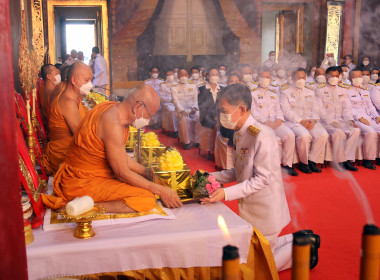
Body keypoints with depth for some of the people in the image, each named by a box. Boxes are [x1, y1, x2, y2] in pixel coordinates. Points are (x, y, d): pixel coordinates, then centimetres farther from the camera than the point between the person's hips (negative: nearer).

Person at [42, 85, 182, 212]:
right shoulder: (112, 123, -25)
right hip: (83, 184, -10)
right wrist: (160, 190, -11)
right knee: (147, 199, -18)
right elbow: (122, 172, -19)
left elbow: (121, 157, 15)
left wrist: (148, 173, 13)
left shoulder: (114, 108, 5)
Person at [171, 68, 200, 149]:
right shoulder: (174, 88, 10)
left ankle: (197, 140, -21)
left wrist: (194, 108, -13)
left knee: (200, 117, -31)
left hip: (192, 109, 2)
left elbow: (195, 99, 9)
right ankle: (187, 142, -26)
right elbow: (176, 101, -3)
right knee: (184, 119, -36)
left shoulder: (193, 86, 19)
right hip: (181, 111, -2)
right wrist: (182, 110, -21)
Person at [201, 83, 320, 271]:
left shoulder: (262, 136, -25)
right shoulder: (239, 135, 4)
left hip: (265, 211, -9)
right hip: (250, 209, 9)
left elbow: (262, 179, -25)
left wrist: (227, 193, -31)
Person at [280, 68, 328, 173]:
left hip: (310, 121, 5)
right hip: (293, 121, -4)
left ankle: (312, 161, -12)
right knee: (304, 136, -34)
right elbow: (286, 110, -4)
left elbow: (315, 109, 15)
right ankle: (303, 163, -13)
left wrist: (313, 120, -8)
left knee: (323, 134, -24)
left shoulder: (310, 91, 23)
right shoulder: (286, 91, 8)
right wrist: (300, 121, -15)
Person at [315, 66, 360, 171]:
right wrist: (331, 122, -18)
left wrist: (350, 120, -7)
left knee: (356, 130, -24)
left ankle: (347, 160, -20)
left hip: (341, 121, 5)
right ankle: (340, 162, -21)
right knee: (338, 132, -34)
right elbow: (320, 110, -5)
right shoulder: (320, 90, 5)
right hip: (326, 122, -4)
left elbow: (347, 107, 13)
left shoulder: (343, 90, 21)